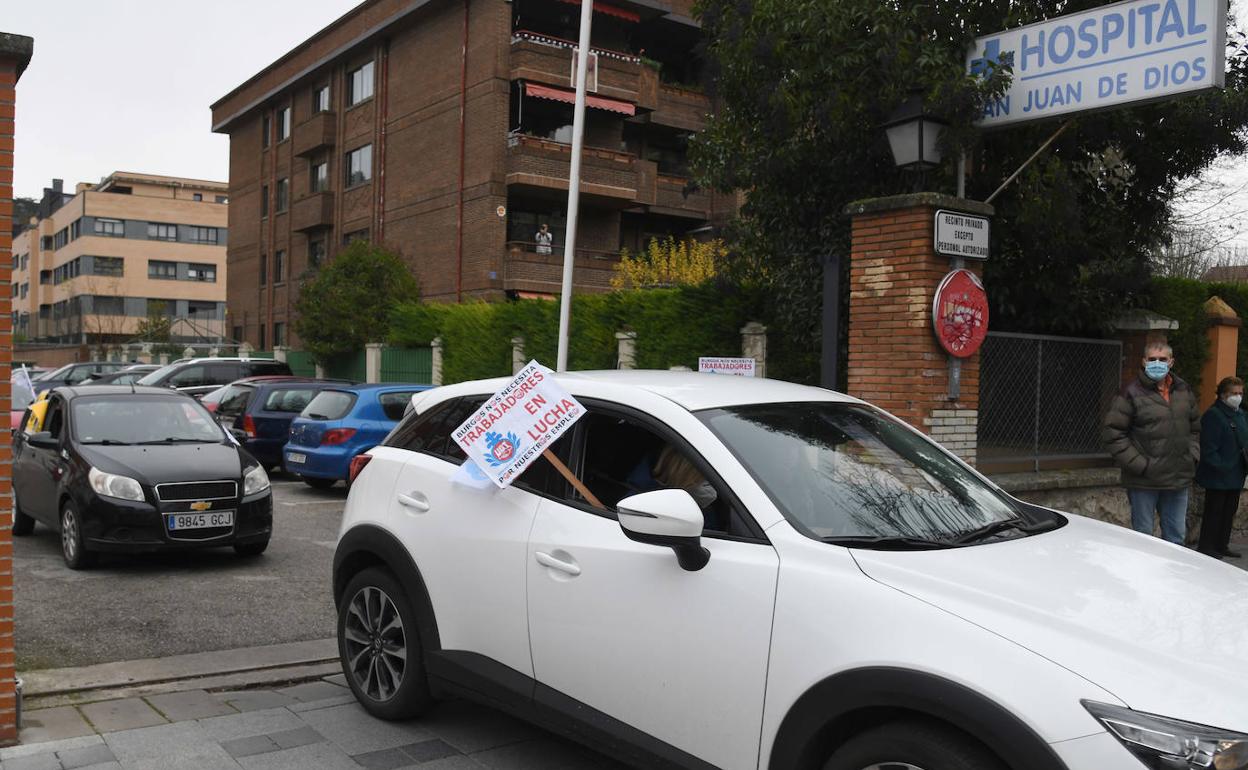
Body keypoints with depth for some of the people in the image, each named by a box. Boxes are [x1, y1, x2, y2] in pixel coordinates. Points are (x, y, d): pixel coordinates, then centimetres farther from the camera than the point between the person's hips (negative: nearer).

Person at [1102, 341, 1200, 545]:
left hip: (1179, 479, 5)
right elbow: (1112, 432, -13)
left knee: (1177, 535, 14)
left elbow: (1196, 428, 22)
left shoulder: (1184, 391, 9)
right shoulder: (1132, 393, -10)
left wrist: (1193, 456, 7)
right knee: (1143, 536, 3)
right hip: (1144, 481, -5)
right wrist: (1139, 464, -15)